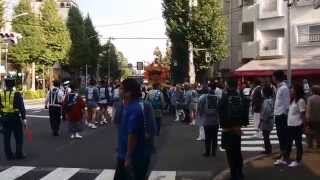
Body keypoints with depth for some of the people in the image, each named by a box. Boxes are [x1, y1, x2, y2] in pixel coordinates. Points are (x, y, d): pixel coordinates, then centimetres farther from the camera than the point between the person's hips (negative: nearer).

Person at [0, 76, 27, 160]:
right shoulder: (17, 94, -10)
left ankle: (9, 155, 13)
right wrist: (24, 119, -10)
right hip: (15, 118, -4)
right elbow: (22, 107, -13)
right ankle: (19, 154, 9)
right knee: (19, 137, 8)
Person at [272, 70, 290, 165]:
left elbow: (286, 104, -17)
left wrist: (284, 114, -16)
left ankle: (283, 157, 4)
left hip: (282, 115, -9)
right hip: (278, 115, 9)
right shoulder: (279, 87, 12)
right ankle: (282, 155, 26)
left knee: (283, 137, -2)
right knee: (280, 136, 15)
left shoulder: (284, 88, -16)